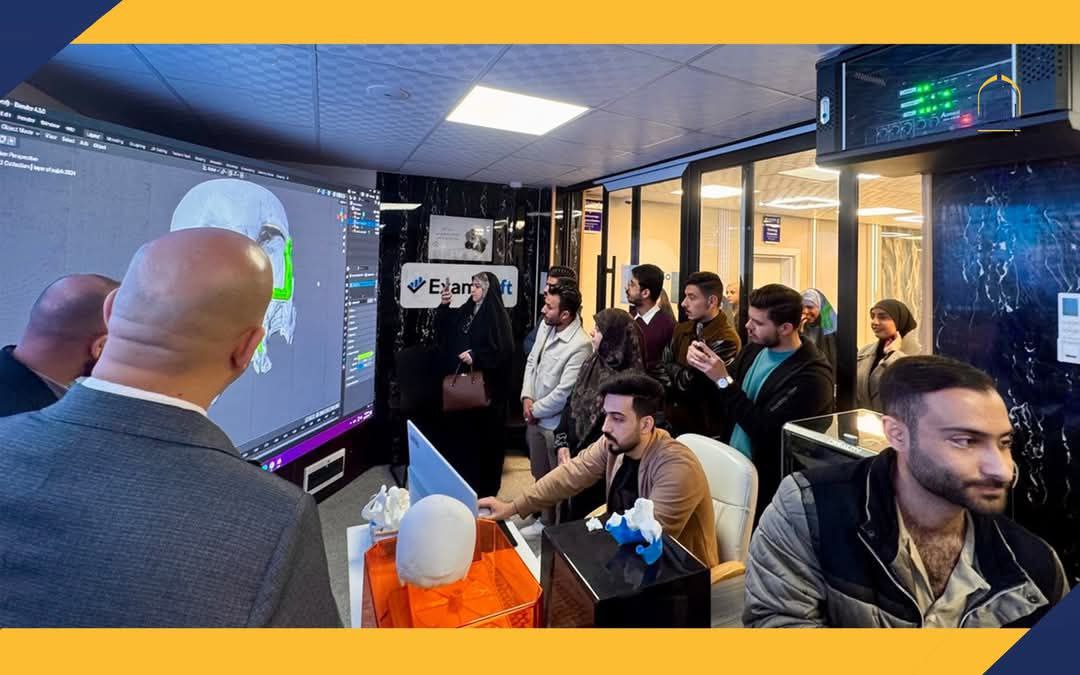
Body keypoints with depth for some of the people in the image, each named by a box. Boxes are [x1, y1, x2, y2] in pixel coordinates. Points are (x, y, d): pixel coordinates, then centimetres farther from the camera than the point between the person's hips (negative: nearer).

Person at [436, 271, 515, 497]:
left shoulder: (497, 315, -10)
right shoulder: (466, 310, 11)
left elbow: (503, 350, -17)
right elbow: (444, 331, 12)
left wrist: (476, 356, -23)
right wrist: (444, 307, 0)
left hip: (485, 386, -7)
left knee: (483, 434, 3)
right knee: (458, 430, 12)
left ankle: (484, 485, 17)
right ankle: (461, 479, 27)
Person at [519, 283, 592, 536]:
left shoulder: (580, 345, -24)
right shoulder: (546, 327, 1)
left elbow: (563, 392, -24)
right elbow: (531, 362, 10)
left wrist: (535, 410, -11)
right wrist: (527, 398, -3)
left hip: (557, 423, -8)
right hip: (535, 418, 8)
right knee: (540, 475, 22)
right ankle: (544, 521, 42)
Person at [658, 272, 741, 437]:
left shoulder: (726, 340, -19)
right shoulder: (682, 329, 5)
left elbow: (695, 387, -18)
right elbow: (662, 368, 1)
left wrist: (672, 369, -3)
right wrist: (681, 385, -16)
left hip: (702, 428, -6)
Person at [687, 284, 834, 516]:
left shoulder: (811, 375, -18)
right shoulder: (754, 350, 3)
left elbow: (765, 432, -23)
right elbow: (720, 408, 9)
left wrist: (724, 380, -25)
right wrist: (702, 370, -9)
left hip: (766, 485, -6)